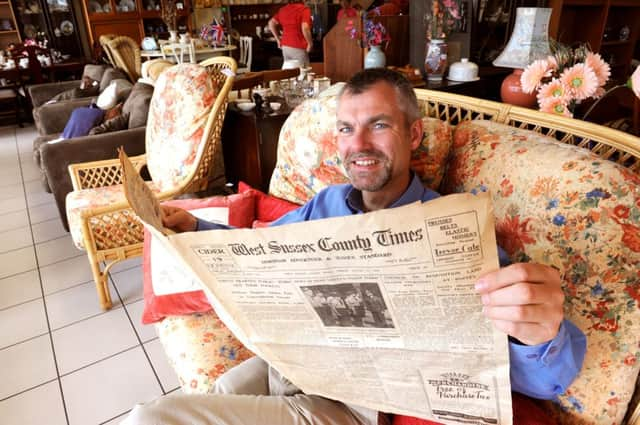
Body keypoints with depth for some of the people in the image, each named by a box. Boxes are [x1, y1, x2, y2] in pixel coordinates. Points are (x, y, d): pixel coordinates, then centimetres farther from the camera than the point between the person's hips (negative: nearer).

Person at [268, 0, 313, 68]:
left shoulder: (283, 9, 9)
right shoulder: (304, 9, -11)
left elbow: (271, 23, 11)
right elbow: (305, 28, -23)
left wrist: (278, 39, 14)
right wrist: (310, 43, -11)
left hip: (285, 47, 7)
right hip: (298, 48, -7)